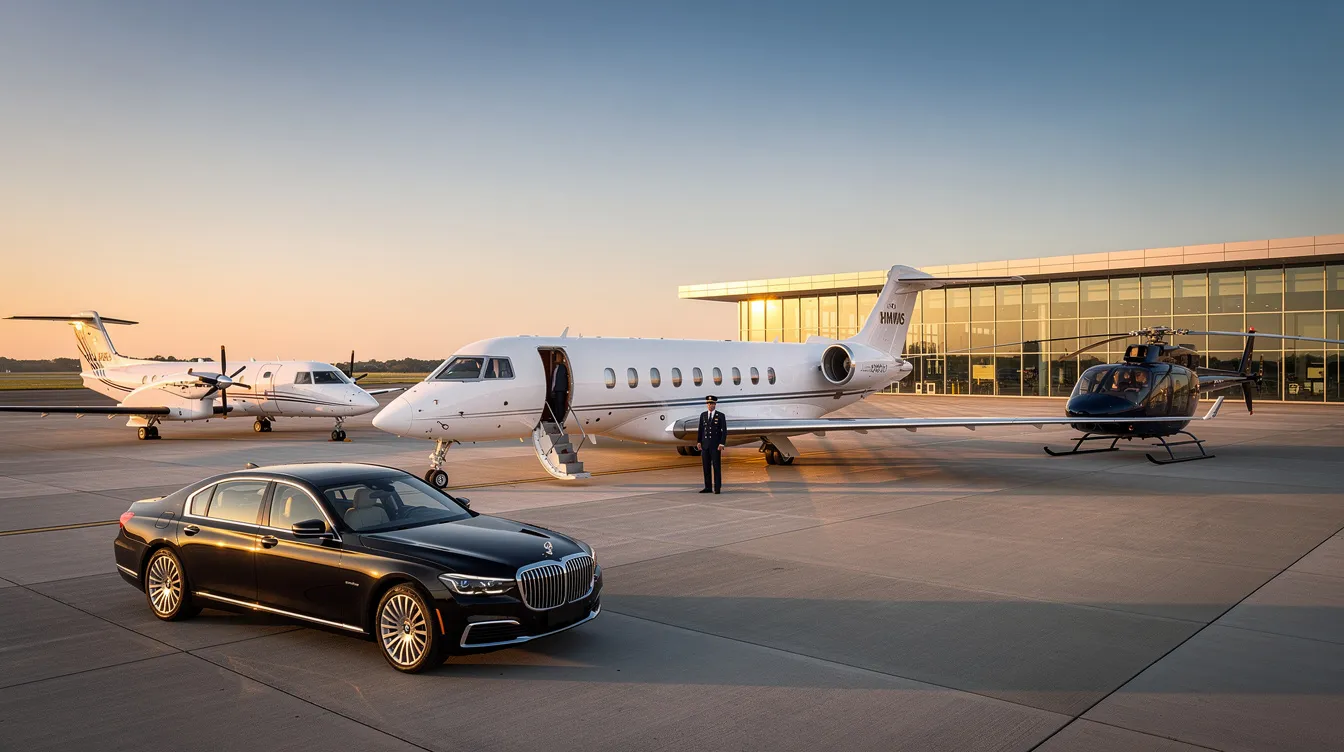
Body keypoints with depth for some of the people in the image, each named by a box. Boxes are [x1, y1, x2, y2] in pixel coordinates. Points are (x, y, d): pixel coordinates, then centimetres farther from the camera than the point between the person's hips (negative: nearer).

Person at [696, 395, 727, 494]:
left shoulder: (721, 416, -3)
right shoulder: (703, 415, 9)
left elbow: (724, 431, -5)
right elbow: (701, 429, 10)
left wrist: (722, 444, -14)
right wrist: (698, 442, -1)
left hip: (716, 445, -4)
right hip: (705, 444, 4)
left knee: (716, 467, -3)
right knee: (706, 467, 5)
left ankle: (717, 488, 2)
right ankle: (708, 487, 11)